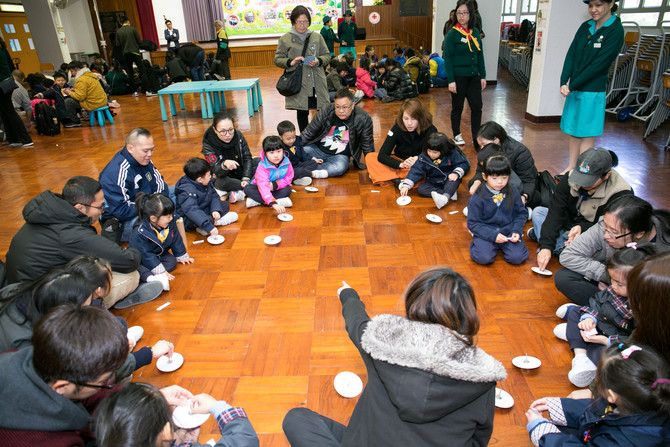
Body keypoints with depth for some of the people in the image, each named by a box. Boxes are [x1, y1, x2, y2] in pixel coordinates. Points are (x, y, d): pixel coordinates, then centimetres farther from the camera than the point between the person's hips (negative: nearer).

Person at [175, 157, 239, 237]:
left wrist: (216, 210, -16)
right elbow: (192, 211, -44)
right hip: (188, 221, -8)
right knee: (194, 221, -41)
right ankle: (214, 221, -16)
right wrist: (209, 227, -53)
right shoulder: (187, 192, -32)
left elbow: (214, 196, 6)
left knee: (225, 205, 4)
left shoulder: (208, 183, -5)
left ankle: (212, 221, -18)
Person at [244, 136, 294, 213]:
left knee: (287, 189, -28)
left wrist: (274, 185, -27)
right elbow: (263, 186, -41)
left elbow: (288, 178, -8)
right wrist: (274, 204, -54)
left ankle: (256, 201, -28)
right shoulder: (262, 166, -29)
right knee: (247, 189, -28)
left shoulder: (286, 162, -16)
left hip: (277, 188, 2)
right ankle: (279, 201, -34)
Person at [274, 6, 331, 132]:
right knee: (302, 114, 8)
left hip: (317, 85, 1)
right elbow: (278, 59, 6)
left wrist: (318, 61, -9)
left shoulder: (317, 37, 9)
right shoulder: (285, 39, 3)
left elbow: (327, 56, 13)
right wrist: (290, 62, -14)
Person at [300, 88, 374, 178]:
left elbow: (368, 147, -1)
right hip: (317, 149, 3)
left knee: (340, 167, -38)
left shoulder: (363, 119, -14)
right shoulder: (325, 112, -12)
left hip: (340, 156, -2)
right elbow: (308, 134, 1)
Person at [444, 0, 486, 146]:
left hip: (473, 76, 5)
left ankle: (477, 137, 12)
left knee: (477, 107, 3)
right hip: (458, 77, -5)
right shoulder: (452, 34, -8)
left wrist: (482, 76, 8)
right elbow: (447, 58, -10)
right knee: (457, 107, 7)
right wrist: (451, 80, -16)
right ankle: (457, 135, 23)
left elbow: (480, 55, 12)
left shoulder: (475, 32, 7)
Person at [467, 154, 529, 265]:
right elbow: (473, 223, -9)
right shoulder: (477, 198, -11)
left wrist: (517, 231, -7)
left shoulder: (513, 193, 1)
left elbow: (521, 214, 11)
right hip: (486, 233, -3)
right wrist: (493, 235, -19)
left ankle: (502, 246, 14)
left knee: (517, 257, -18)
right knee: (484, 258, -26)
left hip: (508, 232, 3)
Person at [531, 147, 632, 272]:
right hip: (569, 223, 5)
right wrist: (546, 246, -29)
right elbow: (555, 213, -19)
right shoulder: (570, 179, -14)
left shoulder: (622, 195, -25)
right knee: (537, 211, -9)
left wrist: (582, 228, -39)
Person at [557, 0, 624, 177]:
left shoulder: (616, 30, -10)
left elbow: (599, 64, -16)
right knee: (572, 130, 13)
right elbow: (571, 55, 3)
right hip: (573, 89, 6)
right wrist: (564, 82, -10)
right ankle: (571, 167, 25)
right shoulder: (586, 27, 8)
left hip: (593, 91, -6)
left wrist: (572, 86, -16)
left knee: (586, 134, 0)